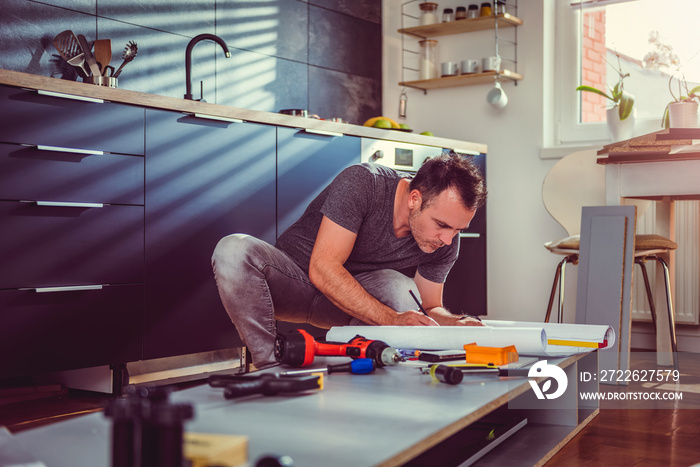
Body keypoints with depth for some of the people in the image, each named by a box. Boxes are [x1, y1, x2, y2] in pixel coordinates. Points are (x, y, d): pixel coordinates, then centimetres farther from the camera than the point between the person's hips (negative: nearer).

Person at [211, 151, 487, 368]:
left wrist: (458, 324, -22)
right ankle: (269, 367, -34)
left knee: (399, 287, -32)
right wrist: (393, 320, -38)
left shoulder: (445, 244, -11)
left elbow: (430, 307, 2)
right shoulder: (362, 183, -28)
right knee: (234, 249, -34)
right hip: (293, 277, -2)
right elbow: (323, 270, -31)